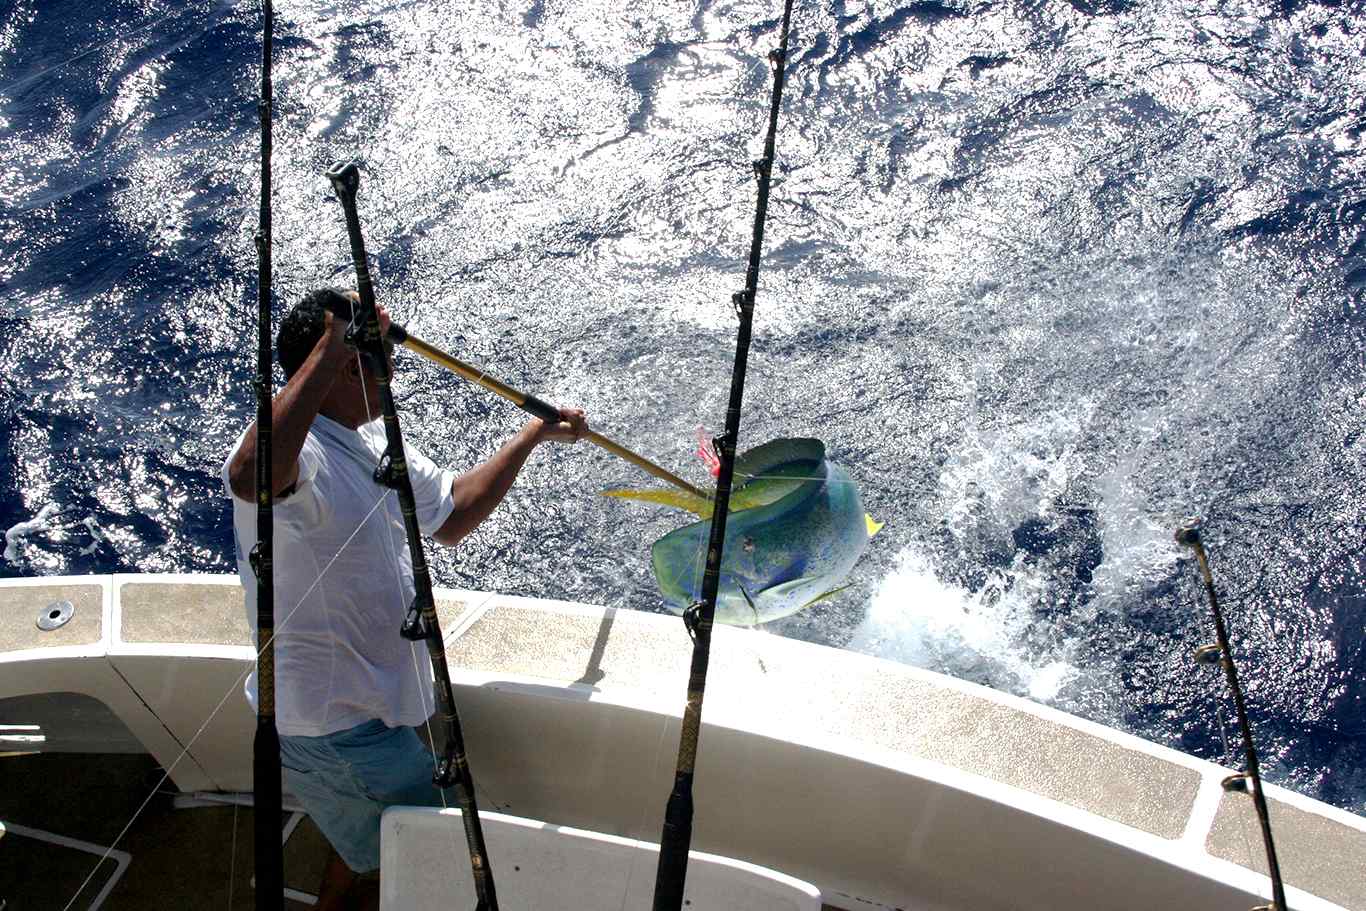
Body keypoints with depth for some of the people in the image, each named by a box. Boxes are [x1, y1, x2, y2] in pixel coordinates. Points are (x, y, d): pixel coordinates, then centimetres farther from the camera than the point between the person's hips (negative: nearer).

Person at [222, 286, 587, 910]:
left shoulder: (372, 439, 8)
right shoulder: (299, 449, -26)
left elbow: (450, 515, 21)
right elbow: (251, 476, -52)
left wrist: (533, 436, 19)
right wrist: (330, 348, -51)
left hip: (370, 710, 10)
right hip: (332, 731, -10)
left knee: (364, 854, 26)